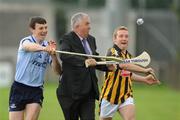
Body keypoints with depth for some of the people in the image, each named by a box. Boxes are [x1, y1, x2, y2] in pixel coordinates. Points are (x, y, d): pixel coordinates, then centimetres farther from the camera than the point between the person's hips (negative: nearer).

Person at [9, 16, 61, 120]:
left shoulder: (48, 46, 3)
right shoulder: (26, 41, -8)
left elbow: (58, 71, -3)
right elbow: (30, 46, -35)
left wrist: (53, 54, -21)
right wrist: (44, 48, -57)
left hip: (36, 90, 2)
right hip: (19, 89, -2)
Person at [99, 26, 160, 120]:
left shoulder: (128, 55, 9)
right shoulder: (112, 52, -15)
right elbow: (123, 65, -36)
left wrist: (145, 79, 12)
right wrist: (145, 70, -37)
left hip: (126, 96, 5)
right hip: (110, 95, -5)